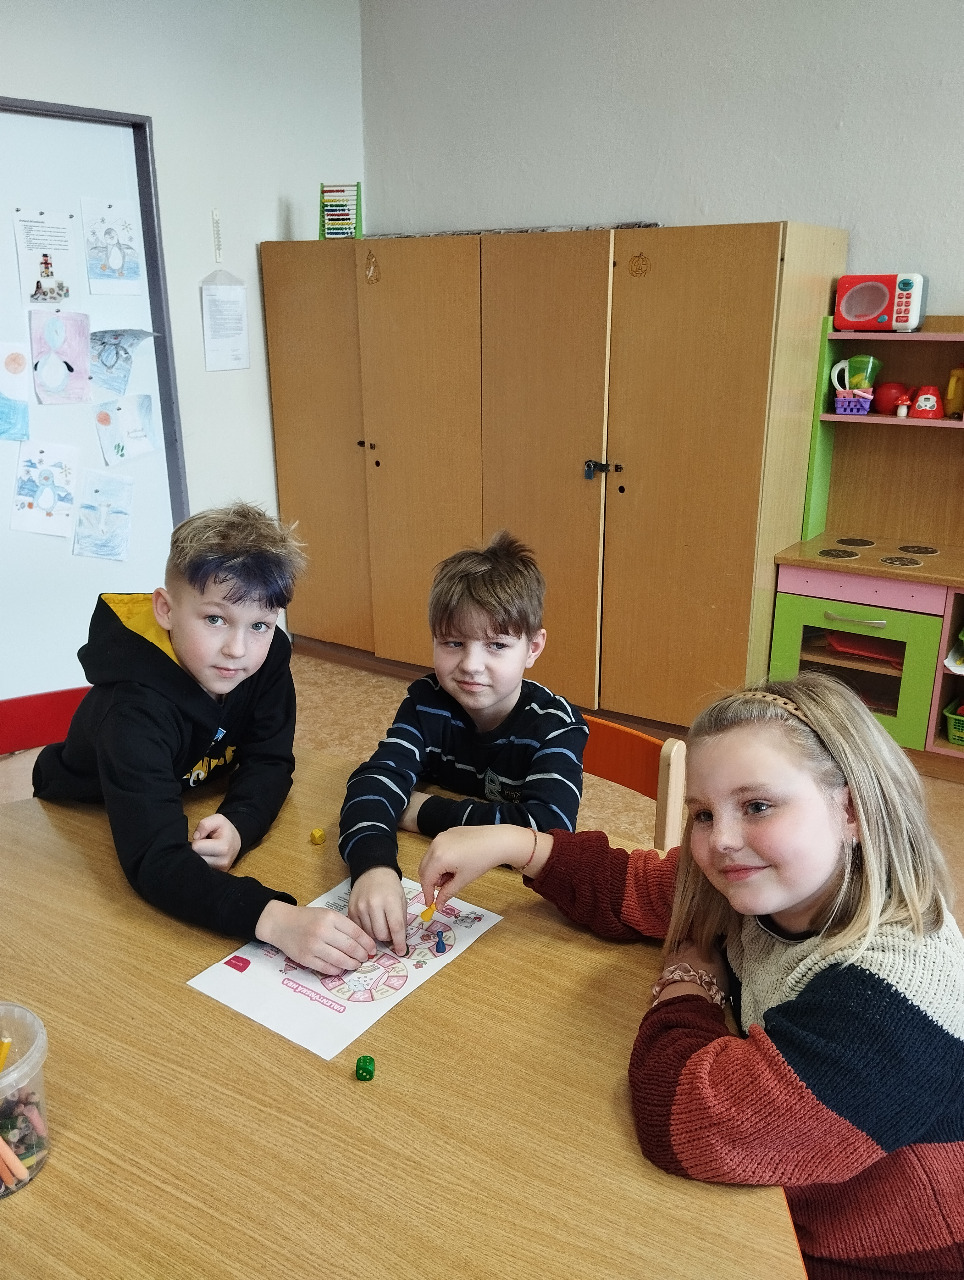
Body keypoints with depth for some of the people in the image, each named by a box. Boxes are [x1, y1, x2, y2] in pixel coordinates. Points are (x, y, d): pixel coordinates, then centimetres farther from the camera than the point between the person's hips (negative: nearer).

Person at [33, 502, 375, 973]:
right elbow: (155, 860, -47)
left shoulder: (268, 655, -22)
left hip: (198, 809, 6)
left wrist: (239, 824, -38)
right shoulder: (136, 704, -39)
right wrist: (274, 918, -62)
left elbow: (269, 761, -15)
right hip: (84, 824, -5)